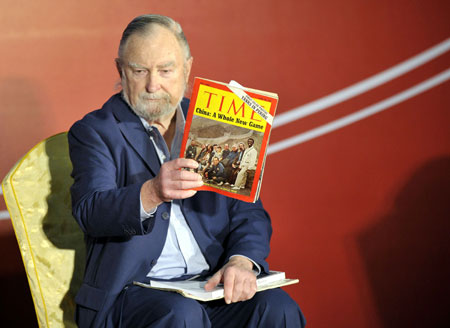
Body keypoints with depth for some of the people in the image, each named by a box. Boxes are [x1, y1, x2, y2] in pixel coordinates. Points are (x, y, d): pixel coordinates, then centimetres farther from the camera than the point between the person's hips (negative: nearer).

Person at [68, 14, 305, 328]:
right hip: (133, 289, -3)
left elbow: (249, 213, 10)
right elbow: (89, 212, -14)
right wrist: (152, 193, -35)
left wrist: (241, 262, -14)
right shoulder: (94, 132, 3)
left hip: (214, 283, 4)